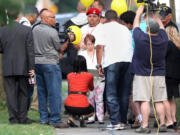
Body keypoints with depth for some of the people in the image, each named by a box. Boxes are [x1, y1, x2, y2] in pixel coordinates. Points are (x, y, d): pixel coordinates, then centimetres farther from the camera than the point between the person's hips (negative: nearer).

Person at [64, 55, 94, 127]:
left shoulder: (69, 75, 10)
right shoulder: (89, 76, 3)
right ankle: (83, 116, -2)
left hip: (68, 107, 3)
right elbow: (91, 88, 24)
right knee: (91, 111, 30)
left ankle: (71, 118, 6)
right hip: (82, 106, -3)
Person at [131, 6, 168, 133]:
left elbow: (136, 25, 4)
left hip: (142, 75, -3)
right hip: (159, 75, 3)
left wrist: (139, 14, 22)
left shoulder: (141, 38, -14)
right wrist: (153, 14, 30)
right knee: (159, 101, 7)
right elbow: (161, 25, 15)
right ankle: (162, 124, 7)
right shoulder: (163, 39, -5)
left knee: (144, 101, -5)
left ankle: (145, 126, -9)